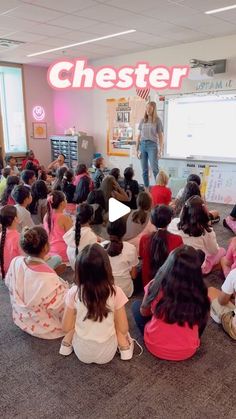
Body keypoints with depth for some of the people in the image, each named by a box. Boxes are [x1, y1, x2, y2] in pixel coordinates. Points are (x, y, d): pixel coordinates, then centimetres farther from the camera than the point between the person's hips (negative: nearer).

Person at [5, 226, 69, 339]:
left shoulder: (15, 262, -20)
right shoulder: (48, 278, -39)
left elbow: (8, 283, 3)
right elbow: (62, 308, -25)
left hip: (21, 319, 7)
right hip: (43, 328, -6)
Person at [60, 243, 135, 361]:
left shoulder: (74, 292, -19)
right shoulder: (115, 292, -20)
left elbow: (66, 328, -8)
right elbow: (123, 329, -11)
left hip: (81, 353, 1)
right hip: (107, 354, -1)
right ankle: (125, 347, 10)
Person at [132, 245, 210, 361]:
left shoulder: (156, 286, -19)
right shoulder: (200, 293, -18)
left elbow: (143, 312, 0)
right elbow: (203, 319, 2)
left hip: (155, 347, -1)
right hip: (188, 351, 1)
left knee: (136, 305, 17)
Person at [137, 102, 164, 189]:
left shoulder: (157, 120, 3)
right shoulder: (142, 120, 13)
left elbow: (160, 136, 0)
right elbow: (139, 135, 14)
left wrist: (161, 150, -7)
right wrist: (137, 148, 8)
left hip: (152, 145, -4)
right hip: (143, 145, 4)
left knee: (154, 168, -13)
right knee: (144, 170, 5)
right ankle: (146, 188, 11)